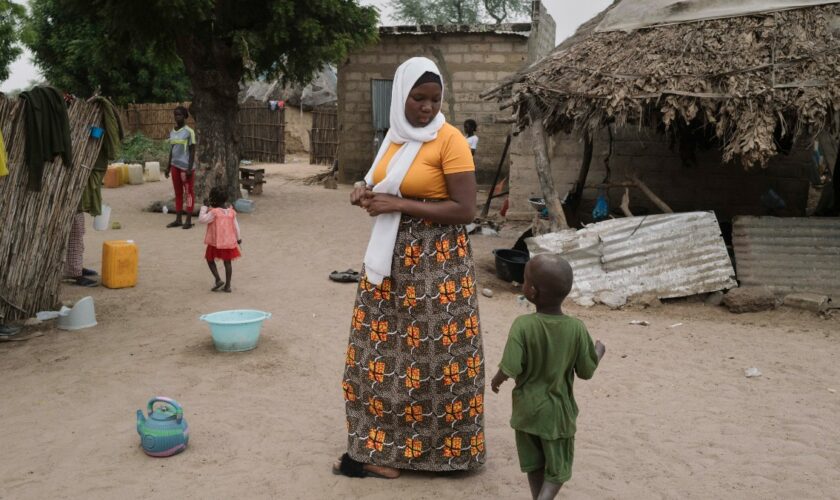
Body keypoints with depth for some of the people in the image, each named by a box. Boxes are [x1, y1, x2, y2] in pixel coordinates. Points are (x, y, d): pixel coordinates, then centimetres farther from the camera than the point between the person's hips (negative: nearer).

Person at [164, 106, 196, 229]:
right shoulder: (172, 132, 11)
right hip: (175, 166, 7)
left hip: (186, 167, -6)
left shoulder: (189, 132, -8)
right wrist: (168, 167, 15)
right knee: (178, 193, 10)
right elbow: (171, 151, 17)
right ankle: (178, 219, 16)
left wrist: (189, 168, -15)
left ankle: (189, 220, 4)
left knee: (188, 193, 0)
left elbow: (192, 151, -10)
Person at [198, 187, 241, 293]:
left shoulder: (214, 212, -17)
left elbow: (202, 219, -16)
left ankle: (218, 280, 1)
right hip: (229, 242, 5)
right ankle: (227, 285, 12)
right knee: (227, 262, 10)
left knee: (210, 259, 14)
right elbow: (236, 226, 7)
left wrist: (204, 206, -10)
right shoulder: (231, 212, 1)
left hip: (215, 242, -5)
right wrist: (238, 238, 20)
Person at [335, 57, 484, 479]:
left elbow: (465, 209, -18)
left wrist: (398, 205, -20)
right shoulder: (395, 136, 10)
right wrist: (367, 192, 0)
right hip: (391, 256, 8)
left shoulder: (450, 140, -12)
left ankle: (437, 445, 13)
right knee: (384, 348, 11)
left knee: (431, 353, -1)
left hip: (436, 260, -7)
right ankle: (379, 443, 22)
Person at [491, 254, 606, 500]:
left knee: (534, 463, 21)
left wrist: (496, 380, -4)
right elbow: (586, 372, -8)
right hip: (558, 413, 0)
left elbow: (510, 370, -26)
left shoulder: (523, 325, -23)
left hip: (527, 409, 0)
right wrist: (598, 351, 12)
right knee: (558, 468, 16)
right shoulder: (577, 329, -17)